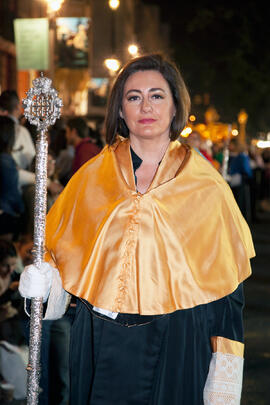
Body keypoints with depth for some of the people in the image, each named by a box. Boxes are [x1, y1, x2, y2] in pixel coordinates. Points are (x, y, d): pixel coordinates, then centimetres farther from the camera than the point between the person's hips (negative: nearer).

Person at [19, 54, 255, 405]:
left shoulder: (205, 187, -1)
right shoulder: (92, 177, 5)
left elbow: (226, 282, -1)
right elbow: (61, 251, 14)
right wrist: (42, 280, -9)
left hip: (175, 348, -2)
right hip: (101, 345, 2)